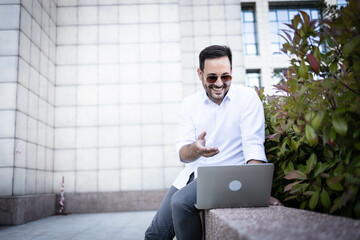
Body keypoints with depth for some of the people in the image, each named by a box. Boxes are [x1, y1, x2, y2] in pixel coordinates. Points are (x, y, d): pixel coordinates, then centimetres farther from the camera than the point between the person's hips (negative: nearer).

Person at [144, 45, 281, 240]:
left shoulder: (247, 98, -7)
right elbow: (182, 153, -5)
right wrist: (195, 149, -30)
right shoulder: (189, 105, 2)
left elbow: (253, 147, -15)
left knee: (181, 201, -28)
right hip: (192, 173, 5)